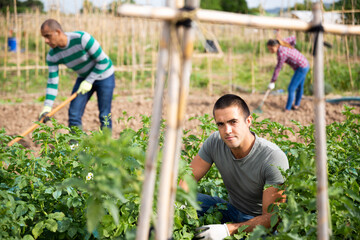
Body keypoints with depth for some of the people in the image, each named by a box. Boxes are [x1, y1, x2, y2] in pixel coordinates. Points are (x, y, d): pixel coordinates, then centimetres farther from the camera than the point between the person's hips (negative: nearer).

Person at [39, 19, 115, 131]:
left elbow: (103, 61, -23)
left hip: (104, 76, -5)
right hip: (84, 77, 5)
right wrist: (47, 107, -20)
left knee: (104, 117, -6)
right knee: (73, 115, -5)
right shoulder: (52, 56, -14)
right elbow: (52, 83, -11)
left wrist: (89, 82, -22)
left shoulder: (82, 39, -30)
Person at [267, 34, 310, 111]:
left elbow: (278, 68, -21)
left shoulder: (281, 53, -29)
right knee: (299, 86, 26)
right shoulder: (281, 43, -5)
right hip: (305, 65, 10)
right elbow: (293, 38, 10)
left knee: (291, 89, -9)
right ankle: (296, 105, 44)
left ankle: (287, 109, -5)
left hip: (301, 68, -10)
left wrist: (273, 81, -13)